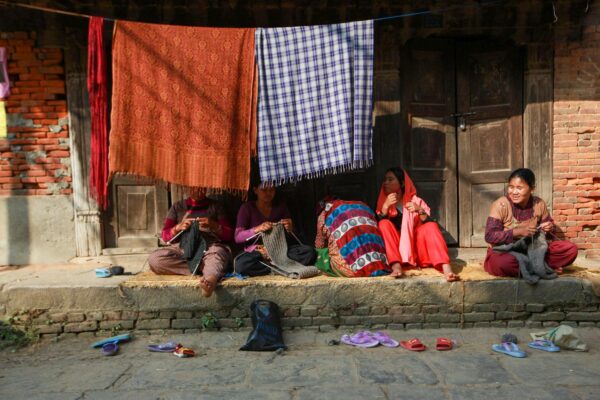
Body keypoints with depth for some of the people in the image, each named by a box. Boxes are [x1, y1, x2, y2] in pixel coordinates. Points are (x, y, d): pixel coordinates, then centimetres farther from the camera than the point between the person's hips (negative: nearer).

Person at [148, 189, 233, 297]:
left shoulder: (215, 206, 20)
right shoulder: (178, 207, 22)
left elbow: (229, 235, 11)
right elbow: (165, 235, 16)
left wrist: (214, 225, -8)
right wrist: (178, 227, -4)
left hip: (209, 248, -2)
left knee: (218, 251, -39)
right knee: (154, 259, -30)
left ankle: (210, 279, -68)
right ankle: (202, 267, -29)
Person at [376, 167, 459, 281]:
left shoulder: (416, 201, 9)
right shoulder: (383, 203, 9)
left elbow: (429, 227, -2)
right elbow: (378, 228, -8)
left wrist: (420, 211, -18)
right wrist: (386, 207, -19)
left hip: (416, 250, 0)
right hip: (396, 252, 0)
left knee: (431, 226, -23)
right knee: (385, 224, -22)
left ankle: (446, 268, -43)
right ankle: (396, 266, -40)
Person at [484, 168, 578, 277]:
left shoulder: (539, 204, -1)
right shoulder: (500, 205, -14)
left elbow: (549, 225, 14)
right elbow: (490, 236, -19)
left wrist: (549, 228, -11)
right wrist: (518, 232, -28)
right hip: (505, 252, -4)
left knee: (570, 249, -12)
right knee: (503, 263, -40)